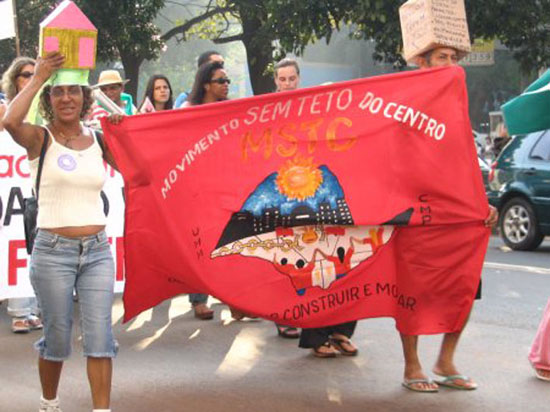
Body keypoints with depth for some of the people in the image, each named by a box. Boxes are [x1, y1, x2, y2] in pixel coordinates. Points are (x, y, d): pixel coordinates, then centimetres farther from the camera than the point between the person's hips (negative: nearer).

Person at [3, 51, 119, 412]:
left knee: (100, 337, -1)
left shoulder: (98, 140, 8)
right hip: (53, 250, -3)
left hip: (97, 250, 3)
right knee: (57, 338, 8)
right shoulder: (40, 138, -3)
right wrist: (38, 78, -15)